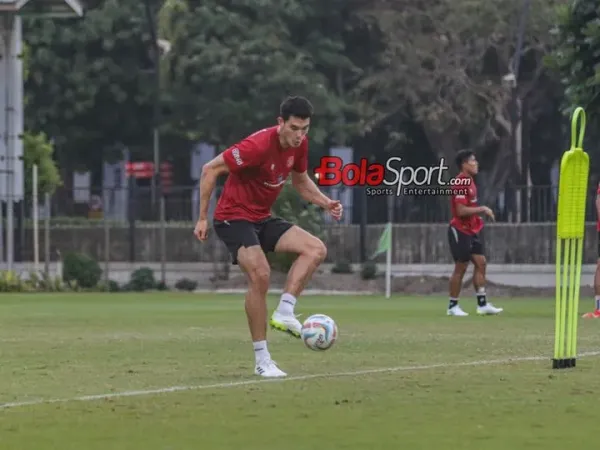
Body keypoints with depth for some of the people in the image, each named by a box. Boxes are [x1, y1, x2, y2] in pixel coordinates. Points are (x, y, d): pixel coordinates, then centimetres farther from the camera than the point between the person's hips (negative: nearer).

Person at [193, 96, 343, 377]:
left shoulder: (299, 144, -2)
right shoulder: (259, 146, -25)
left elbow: (300, 181, 18)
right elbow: (210, 170, -20)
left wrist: (325, 203, 0)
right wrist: (203, 218, -17)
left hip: (263, 219, 8)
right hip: (233, 217, -8)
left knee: (316, 249, -9)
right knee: (260, 274, -25)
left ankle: (284, 313, -13)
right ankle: (262, 360, -16)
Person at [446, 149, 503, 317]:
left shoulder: (469, 181, 11)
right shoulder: (461, 183, -19)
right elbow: (461, 211, -24)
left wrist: (481, 212, 10)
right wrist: (482, 209, -18)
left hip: (471, 230, 9)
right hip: (460, 231, -9)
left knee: (480, 262, 6)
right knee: (461, 267, -3)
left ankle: (482, 304, 9)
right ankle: (453, 306, 7)